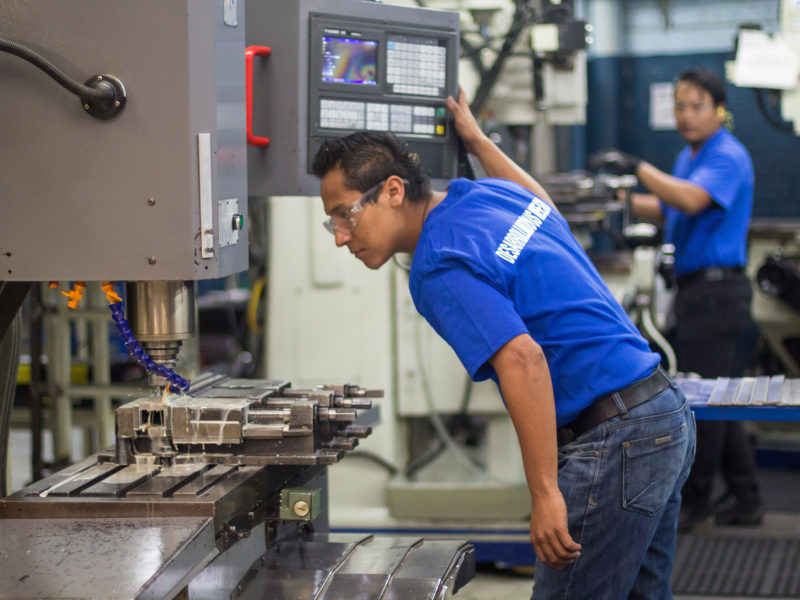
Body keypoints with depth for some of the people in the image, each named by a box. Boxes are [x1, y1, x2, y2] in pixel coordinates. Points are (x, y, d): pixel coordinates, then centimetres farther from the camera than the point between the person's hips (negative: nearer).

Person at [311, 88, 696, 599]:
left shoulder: (439, 267, -15)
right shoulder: (488, 192, 12)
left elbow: (522, 360, -27)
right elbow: (544, 204, 38)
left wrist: (545, 495, -26)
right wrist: (477, 139, 44)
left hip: (614, 438, -10)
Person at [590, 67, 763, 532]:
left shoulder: (728, 157, -14)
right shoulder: (690, 156, 17)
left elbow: (692, 200, -30)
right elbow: (668, 209, 27)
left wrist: (636, 166, -28)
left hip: (717, 289, -10)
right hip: (697, 288, 10)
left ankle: (693, 501, 4)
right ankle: (744, 498, 18)